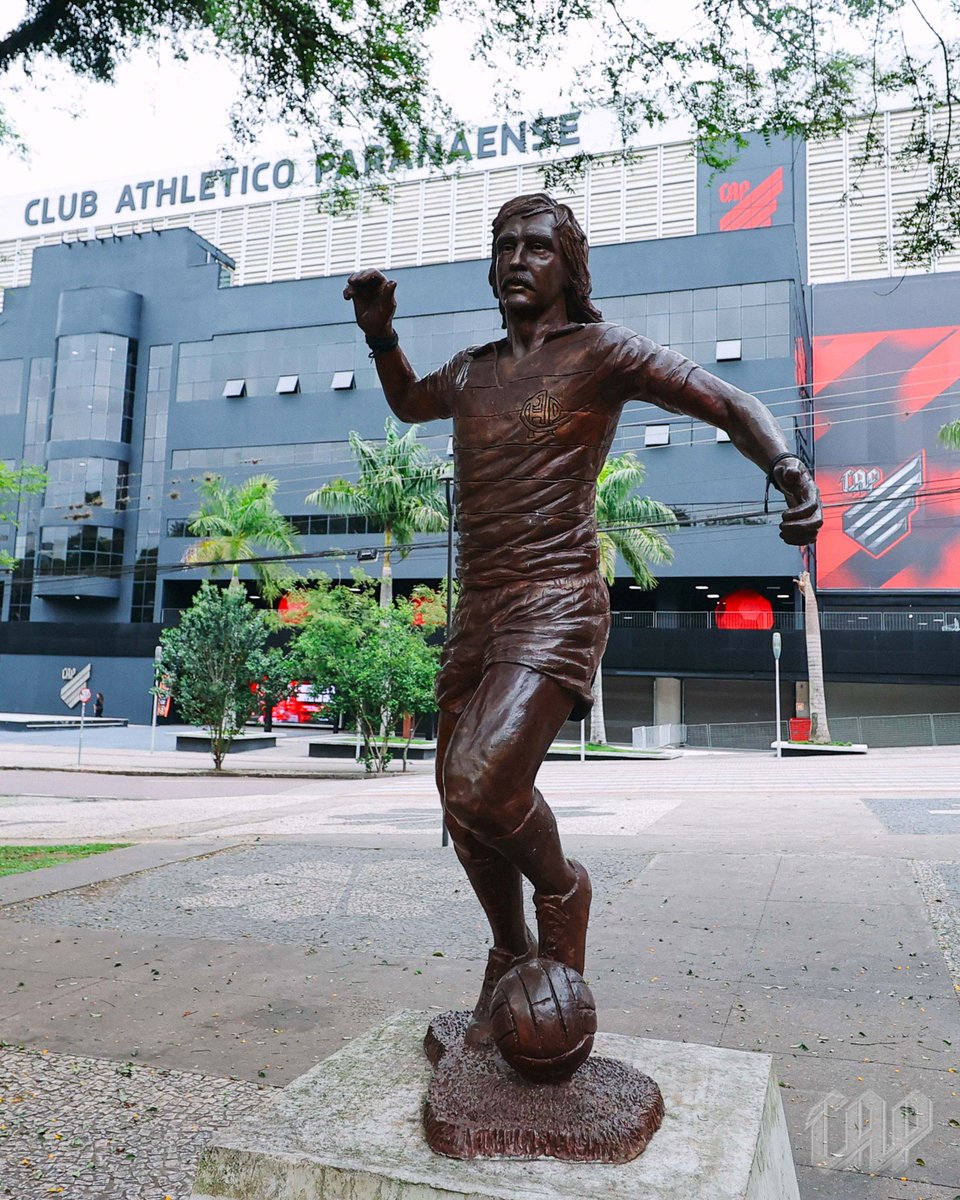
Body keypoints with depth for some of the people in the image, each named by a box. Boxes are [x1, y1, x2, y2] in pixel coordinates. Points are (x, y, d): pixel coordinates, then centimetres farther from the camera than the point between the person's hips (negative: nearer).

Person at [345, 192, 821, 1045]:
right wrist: (380, 333, 20)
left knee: (484, 786, -25)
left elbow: (733, 406, -2)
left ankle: (562, 886, 8)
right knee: (464, 810, 10)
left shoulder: (603, 351, 0)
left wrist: (789, 471, -22)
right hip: (477, 613, 7)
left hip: (556, 607, -6)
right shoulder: (473, 371, 17)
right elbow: (409, 404, 38)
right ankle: (510, 954, 34)